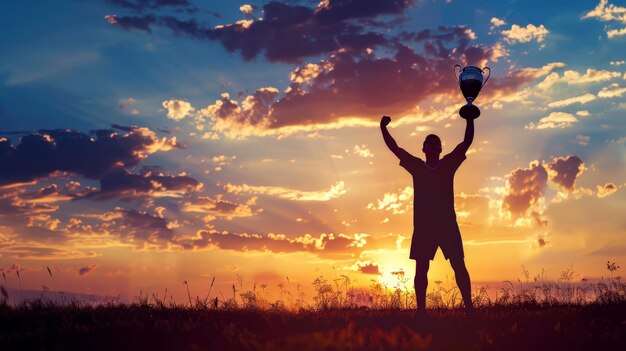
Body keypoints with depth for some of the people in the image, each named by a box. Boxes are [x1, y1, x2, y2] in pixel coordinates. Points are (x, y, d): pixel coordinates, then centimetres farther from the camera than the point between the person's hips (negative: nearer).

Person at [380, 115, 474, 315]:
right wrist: (383, 128, -3)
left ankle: (469, 306, -4)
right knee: (421, 269, 0)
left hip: (448, 224, -1)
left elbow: (467, 142, 1)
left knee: (459, 266, -4)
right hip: (423, 225, 1)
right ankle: (421, 310, 4)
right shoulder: (416, 166, 9)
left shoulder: (448, 164, 8)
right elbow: (395, 148, 7)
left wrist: (470, 119, -10)